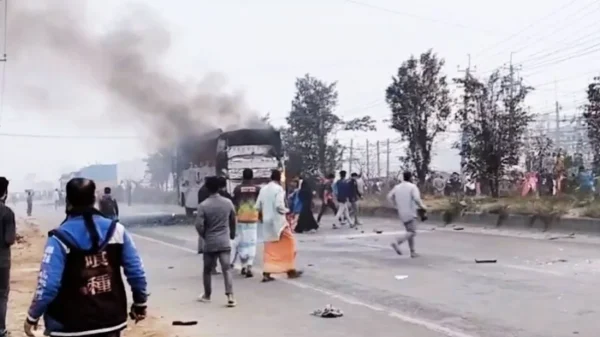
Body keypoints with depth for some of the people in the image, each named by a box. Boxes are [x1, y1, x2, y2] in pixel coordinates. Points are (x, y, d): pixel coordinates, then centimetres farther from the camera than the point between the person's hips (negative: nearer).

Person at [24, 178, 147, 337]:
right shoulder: (117, 230, -4)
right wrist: (140, 303, 12)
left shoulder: (60, 238, -14)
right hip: (111, 320, 4)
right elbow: (136, 270, -2)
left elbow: (48, 285, -16)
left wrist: (32, 317, -1)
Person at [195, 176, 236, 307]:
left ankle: (207, 295, 28)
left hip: (210, 243, -2)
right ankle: (230, 296, -10)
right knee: (227, 269, 1)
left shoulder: (203, 205, -10)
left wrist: (205, 236, 6)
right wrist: (232, 234, 25)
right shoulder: (228, 202, -1)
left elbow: (199, 225, -13)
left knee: (207, 270, 15)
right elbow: (233, 221, 9)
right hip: (225, 242, 2)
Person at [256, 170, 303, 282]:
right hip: (278, 222, -6)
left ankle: (266, 273, 3)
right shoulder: (278, 189, -11)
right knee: (288, 245, 9)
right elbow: (279, 205, -21)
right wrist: (286, 211, -3)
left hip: (267, 222, 7)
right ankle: (290, 270, 15)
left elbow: (258, 206, 9)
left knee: (269, 249, 10)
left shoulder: (263, 189, 10)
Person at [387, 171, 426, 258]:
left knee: (410, 231, 16)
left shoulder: (397, 187, 7)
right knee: (412, 233, -6)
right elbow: (416, 199, -24)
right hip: (410, 213, -7)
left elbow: (389, 197, 5)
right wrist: (422, 206, -7)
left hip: (402, 213, 7)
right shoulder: (413, 187, -10)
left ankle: (412, 252, 13)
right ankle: (397, 242, -27)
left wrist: (397, 206, 15)